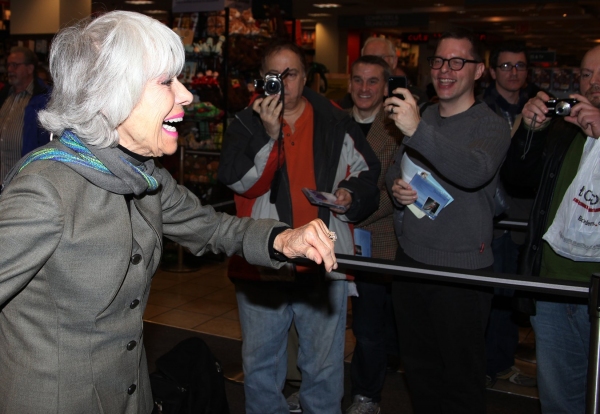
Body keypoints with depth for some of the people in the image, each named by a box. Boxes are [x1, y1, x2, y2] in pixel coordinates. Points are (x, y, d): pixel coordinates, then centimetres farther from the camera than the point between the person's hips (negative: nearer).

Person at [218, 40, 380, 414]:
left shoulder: (336, 123, 4)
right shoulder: (247, 124, 1)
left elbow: (368, 172, 16)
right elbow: (238, 181, -14)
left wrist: (352, 194, -4)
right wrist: (269, 134, -23)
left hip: (324, 263, 0)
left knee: (324, 366, 14)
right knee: (260, 363, 16)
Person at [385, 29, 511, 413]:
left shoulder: (492, 125, -11)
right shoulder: (423, 116, 8)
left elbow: (475, 171, -33)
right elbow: (395, 168, 19)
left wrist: (418, 131, -44)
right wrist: (397, 187, -5)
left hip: (463, 269, -6)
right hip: (411, 255, 6)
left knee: (461, 374, 7)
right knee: (417, 362, 20)